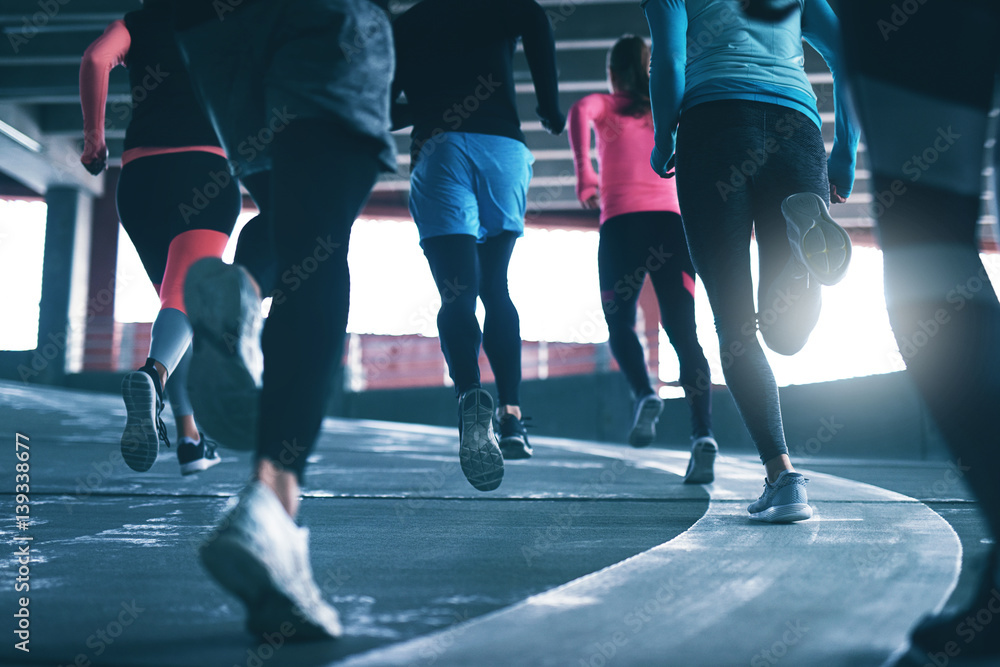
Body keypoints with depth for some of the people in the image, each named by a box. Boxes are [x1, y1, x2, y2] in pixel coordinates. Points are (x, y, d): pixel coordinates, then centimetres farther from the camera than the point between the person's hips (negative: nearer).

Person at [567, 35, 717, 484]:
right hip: (672, 222, 2)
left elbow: (579, 112, -10)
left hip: (623, 222, -2)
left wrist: (583, 173, -16)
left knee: (620, 324, 12)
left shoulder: (605, 105, 14)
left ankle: (645, 395, -17)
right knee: (684, 333, -2)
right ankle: (703, 433, -19)